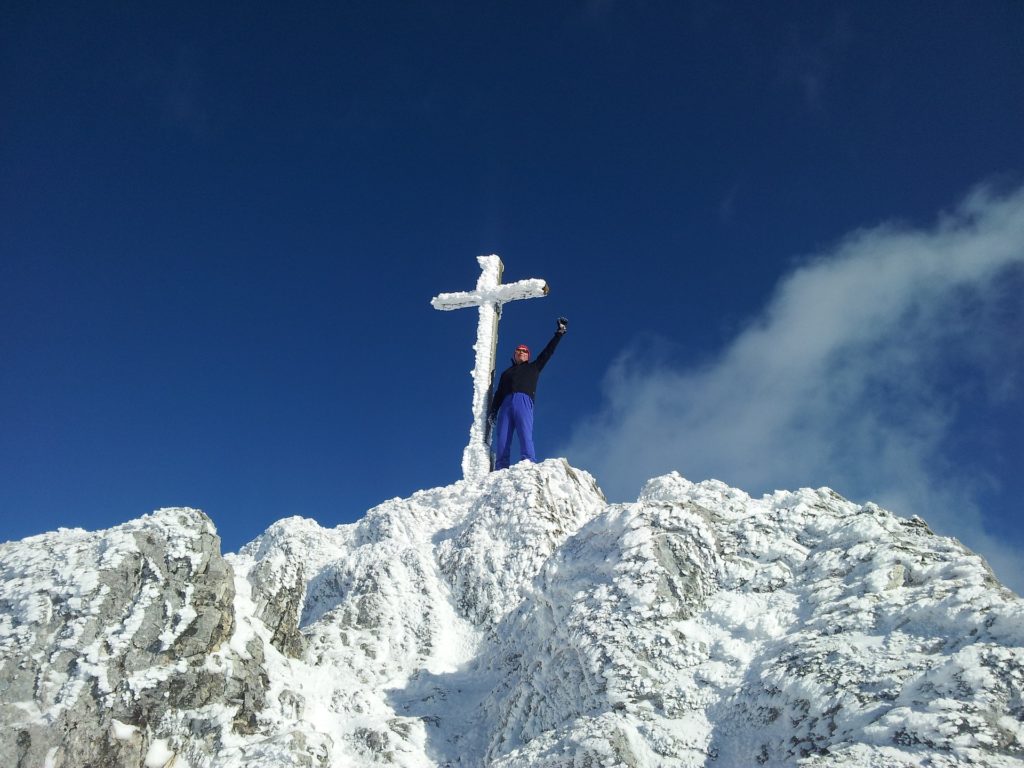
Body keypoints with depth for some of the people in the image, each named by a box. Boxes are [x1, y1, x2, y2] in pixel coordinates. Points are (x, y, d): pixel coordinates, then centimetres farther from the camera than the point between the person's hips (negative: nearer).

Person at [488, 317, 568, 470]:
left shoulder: (533, 367, 29)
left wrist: (559, 333, 21)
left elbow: (548, 351, 25)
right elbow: (498, 393, 23)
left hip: (524, 402, -2)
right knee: (501, 439, -13)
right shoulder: (506, 372, 32)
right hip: (506, 403, 2)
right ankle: (501, 471, -21)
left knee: (526, 438, -21)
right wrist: (493, 411, 9)